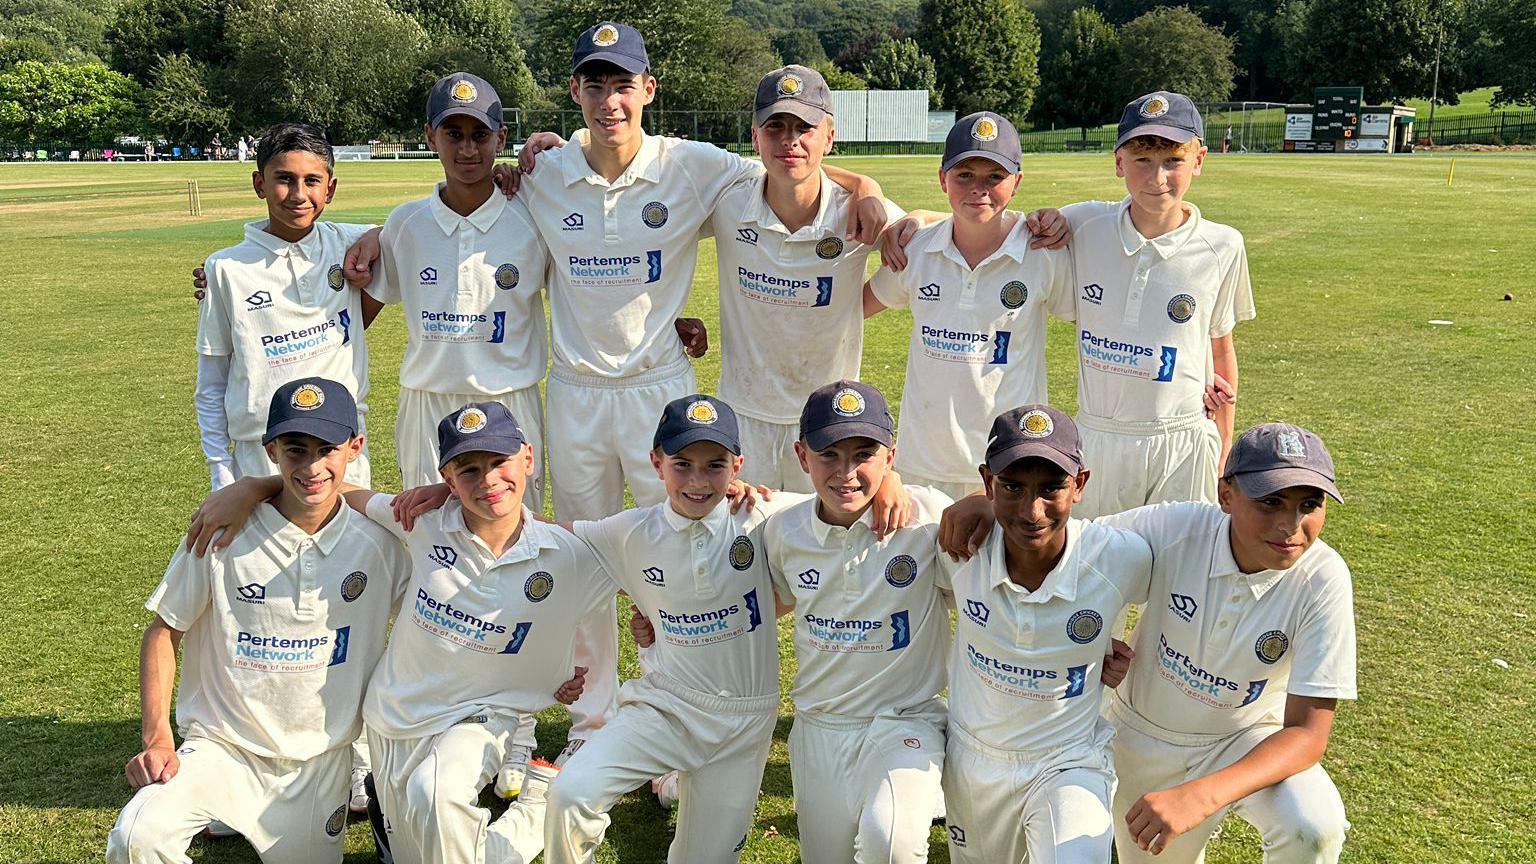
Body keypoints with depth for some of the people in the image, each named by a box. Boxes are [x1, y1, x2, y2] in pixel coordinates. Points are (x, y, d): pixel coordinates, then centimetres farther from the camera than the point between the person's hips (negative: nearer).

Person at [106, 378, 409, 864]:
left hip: (320, 758, 2)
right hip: (221, 747, -1)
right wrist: (157, 739, -12)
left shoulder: (378, 541, -7)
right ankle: (217, 808, 7)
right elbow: (163, 633, -3)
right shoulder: (224, 534, -12)